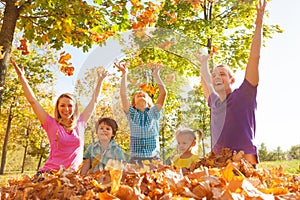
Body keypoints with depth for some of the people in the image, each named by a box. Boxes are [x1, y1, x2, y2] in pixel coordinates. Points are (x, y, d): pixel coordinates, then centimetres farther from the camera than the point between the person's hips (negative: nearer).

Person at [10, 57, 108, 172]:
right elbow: (33, 101, 3)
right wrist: (21, 76, 2)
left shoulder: (80, 124, 9)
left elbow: (94, 101, 17)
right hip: (49, 173, -2)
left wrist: (100, 80, 24)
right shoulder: (52, 124, 4)